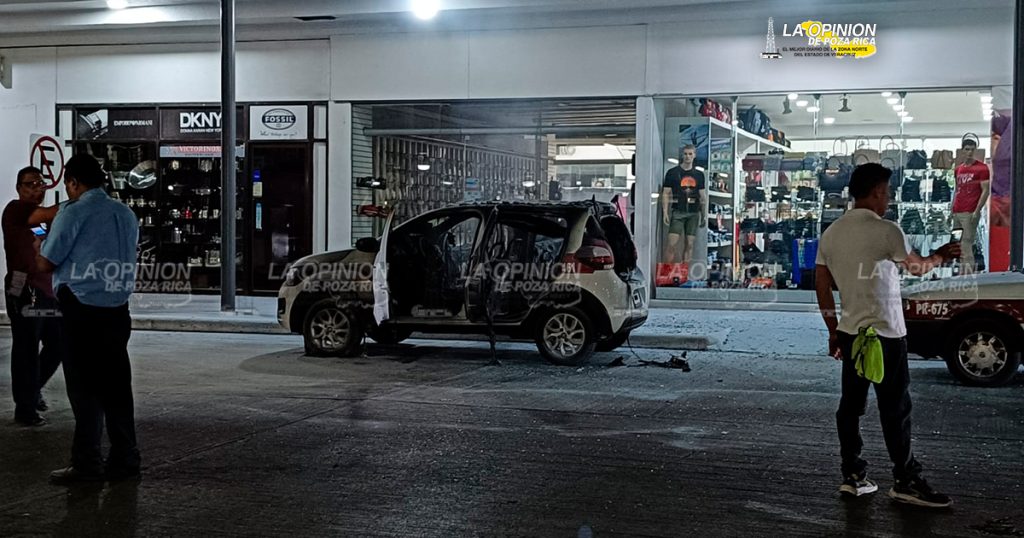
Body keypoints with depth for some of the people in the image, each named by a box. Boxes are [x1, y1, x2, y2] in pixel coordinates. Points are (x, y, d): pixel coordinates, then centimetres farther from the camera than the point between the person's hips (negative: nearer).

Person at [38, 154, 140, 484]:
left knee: (84, 388, 0)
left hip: (81, 312, -6)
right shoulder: (126, 214, 12)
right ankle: (124, 460, 15)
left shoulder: (74, 212, -8)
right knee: (116, 385, 10)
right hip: (117, 311, 6)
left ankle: (87, 464, 4)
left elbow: (47, 262, -7)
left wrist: (39, 247, 16)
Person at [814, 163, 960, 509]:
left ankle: (852, 476, 15)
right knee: (895, 409, 1)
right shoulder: (886, 231, -14)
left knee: (851, 405, 10)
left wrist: (834, 332, 18)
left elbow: (822, 287, 10)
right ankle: (906, 481, 8)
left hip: (849, 332, 7)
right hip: (885, 335, -7)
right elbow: (917, 267, 2)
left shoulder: (831, 233, 6)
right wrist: (941, 255, 23)